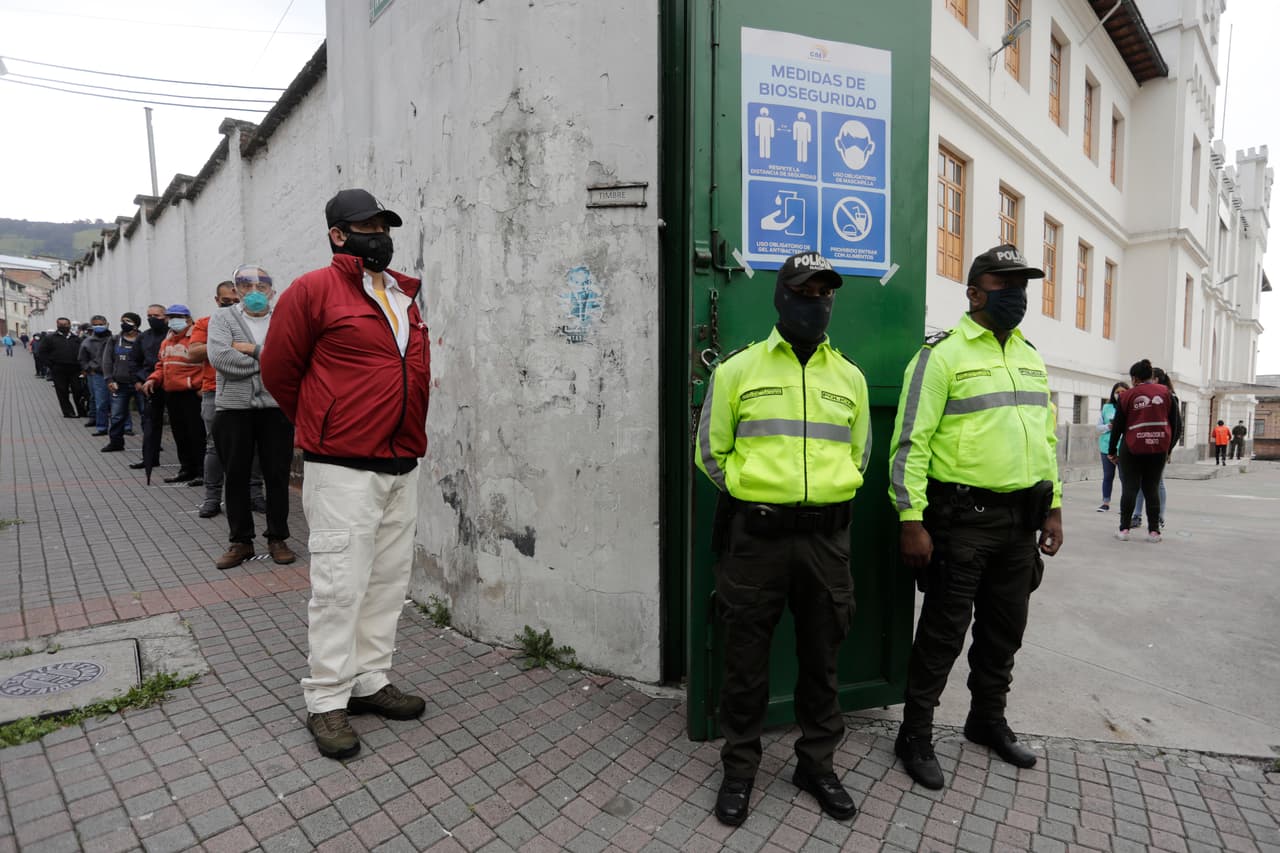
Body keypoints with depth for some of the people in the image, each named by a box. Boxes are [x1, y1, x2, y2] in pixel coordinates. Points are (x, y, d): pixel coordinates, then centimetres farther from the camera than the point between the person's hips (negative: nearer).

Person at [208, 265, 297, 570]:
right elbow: (219, 357, -12)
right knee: (236, 477, 8)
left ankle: (277, 539, 19)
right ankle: (241, 541, 21)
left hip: (276, 409, 0)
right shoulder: (223, 318, 5)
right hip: (233, 409, 0)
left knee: (277, 475, 5)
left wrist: (253, 349, -12)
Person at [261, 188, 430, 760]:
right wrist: (318, 428, 11)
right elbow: (277, 369, 1)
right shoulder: (315, 289, -4)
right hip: (343, 470, -7)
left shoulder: (405, 295, 16)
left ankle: (370, 680, 28)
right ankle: (326, 702, 16)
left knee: (389, 580, 13)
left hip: (402, 465, 7)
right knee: (340, 584, -1)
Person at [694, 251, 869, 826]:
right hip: (755, 535, -2)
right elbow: (711, 451, 5)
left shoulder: (849, 376, 8)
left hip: (826, 537, 3)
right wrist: (756, 493, 6)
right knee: (746, 659, 9)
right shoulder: (738, 369, -1)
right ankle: (740, 769, 30)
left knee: (821, 658, 16)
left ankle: (817, 764, 37)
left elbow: (857, 454, 18)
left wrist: (820, 494, 12)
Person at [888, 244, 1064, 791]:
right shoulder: (942, 354, -10)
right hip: (962, 519, -7)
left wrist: (1053, 508, 14)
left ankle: (988, 720, 39)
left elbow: (1046, 436, 19)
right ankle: (915, 736, 19)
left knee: (1004, 630, 19)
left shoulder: (1030, 357, 14)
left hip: (1020, 520, 7)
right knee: (943, 631, 2)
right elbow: (911, 442, -15)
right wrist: (911, 520, -19)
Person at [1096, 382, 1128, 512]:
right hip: (1107, 446, 3)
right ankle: (1106, 503, 17)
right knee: (1108, 476, 10)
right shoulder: (1107, 407, 7)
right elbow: (1099, 427, 9)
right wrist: (1109, 427, -10)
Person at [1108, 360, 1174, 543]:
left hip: (1133, 447, -3)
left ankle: (1124, 529, 2)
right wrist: (1168, 449, 19)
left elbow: (1118, 425, 0)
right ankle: (1154, 531, 10)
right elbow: (1173, 423, 11)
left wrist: (1112, 451, 7)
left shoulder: (1128, 395, -3)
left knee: (1129, 488, 2)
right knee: (1152, 488, 9)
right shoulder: (1165, 393, 6)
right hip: (1159, 447, 3)